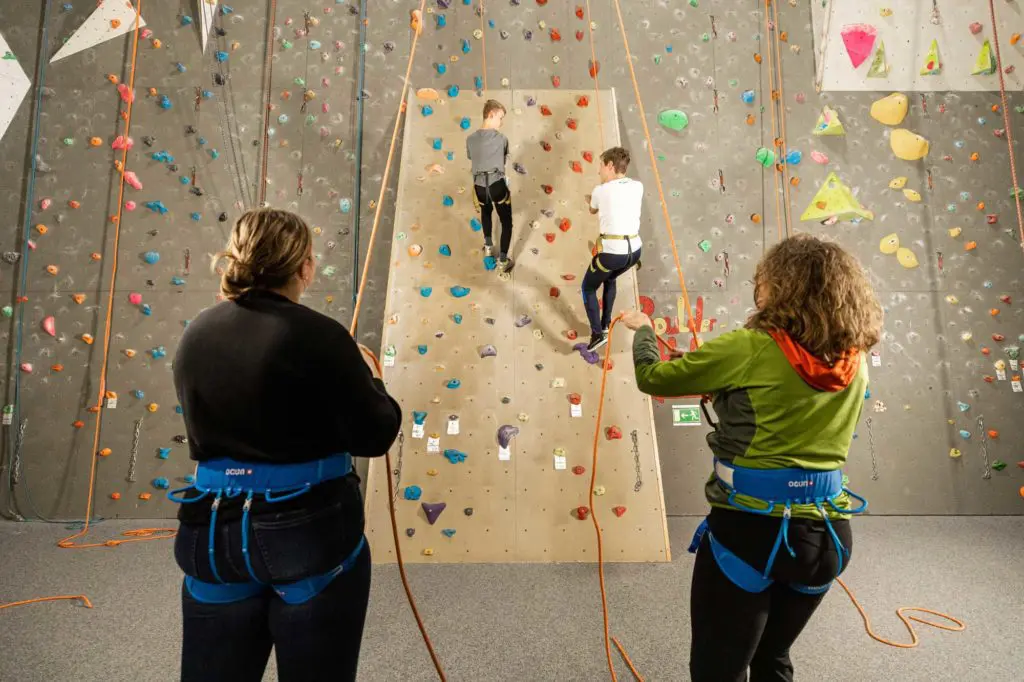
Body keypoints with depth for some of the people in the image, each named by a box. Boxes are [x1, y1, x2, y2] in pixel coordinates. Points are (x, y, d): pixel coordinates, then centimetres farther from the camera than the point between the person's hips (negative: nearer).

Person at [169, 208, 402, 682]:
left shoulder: (195, 336, 2)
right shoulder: (318, 335, -18)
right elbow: (375, 436, -13)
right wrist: (368, 376, 5)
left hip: (215, 535, 6)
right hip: (310, 534, -5)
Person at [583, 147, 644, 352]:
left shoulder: (600, 190, -3)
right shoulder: (638, 186, 8)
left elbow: (593, 210, 20)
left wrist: (590, 199, 40)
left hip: (612, 251, -6)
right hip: (634, 250, 6)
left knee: (588, 288, 16)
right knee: (610, 279, 34)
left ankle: (598, 333, 5)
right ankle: (605, 324, 40)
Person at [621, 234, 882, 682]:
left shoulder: (750, 350, -17)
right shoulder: (855, 365, 1)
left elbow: (652, 377, -9)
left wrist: (643, 330, 11)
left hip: (750, 529, -6)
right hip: (824, 535, 7)